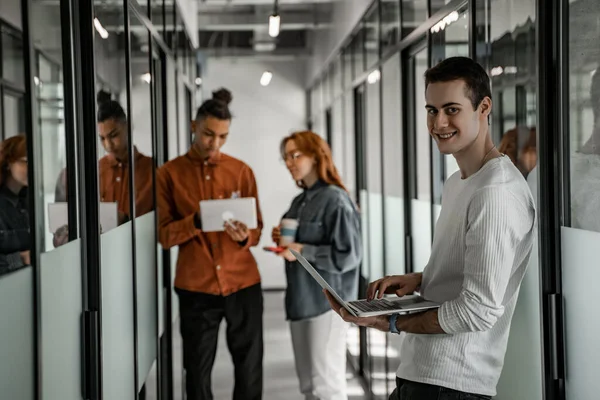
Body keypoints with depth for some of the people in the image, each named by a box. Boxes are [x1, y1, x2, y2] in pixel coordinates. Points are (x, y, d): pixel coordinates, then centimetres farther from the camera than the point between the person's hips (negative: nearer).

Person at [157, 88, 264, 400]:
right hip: (196, 287, -1)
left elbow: (257, 229, 7)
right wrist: (197, 221, -22)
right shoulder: (169, 173, 0)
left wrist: (244, 235, -15)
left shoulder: (242, 171, 5)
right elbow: (164, 235, -4)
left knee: (250, 369, 5)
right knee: (198, 372, 7)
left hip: (243, 283, 1)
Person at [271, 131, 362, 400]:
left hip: (327, 300, -8)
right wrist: (283, 240, 3)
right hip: (301, 299, 8)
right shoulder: (299, 201, 13)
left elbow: (348, 255, -17)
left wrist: (302, 251, -18)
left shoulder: (335, 199, -12)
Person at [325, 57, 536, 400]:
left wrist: (392, 323, -14)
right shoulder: (457, 183, 14)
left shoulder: (497, 194, -18)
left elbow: (479, 310, -21)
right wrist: (418, 279, 5)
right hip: (418, 371, 9)